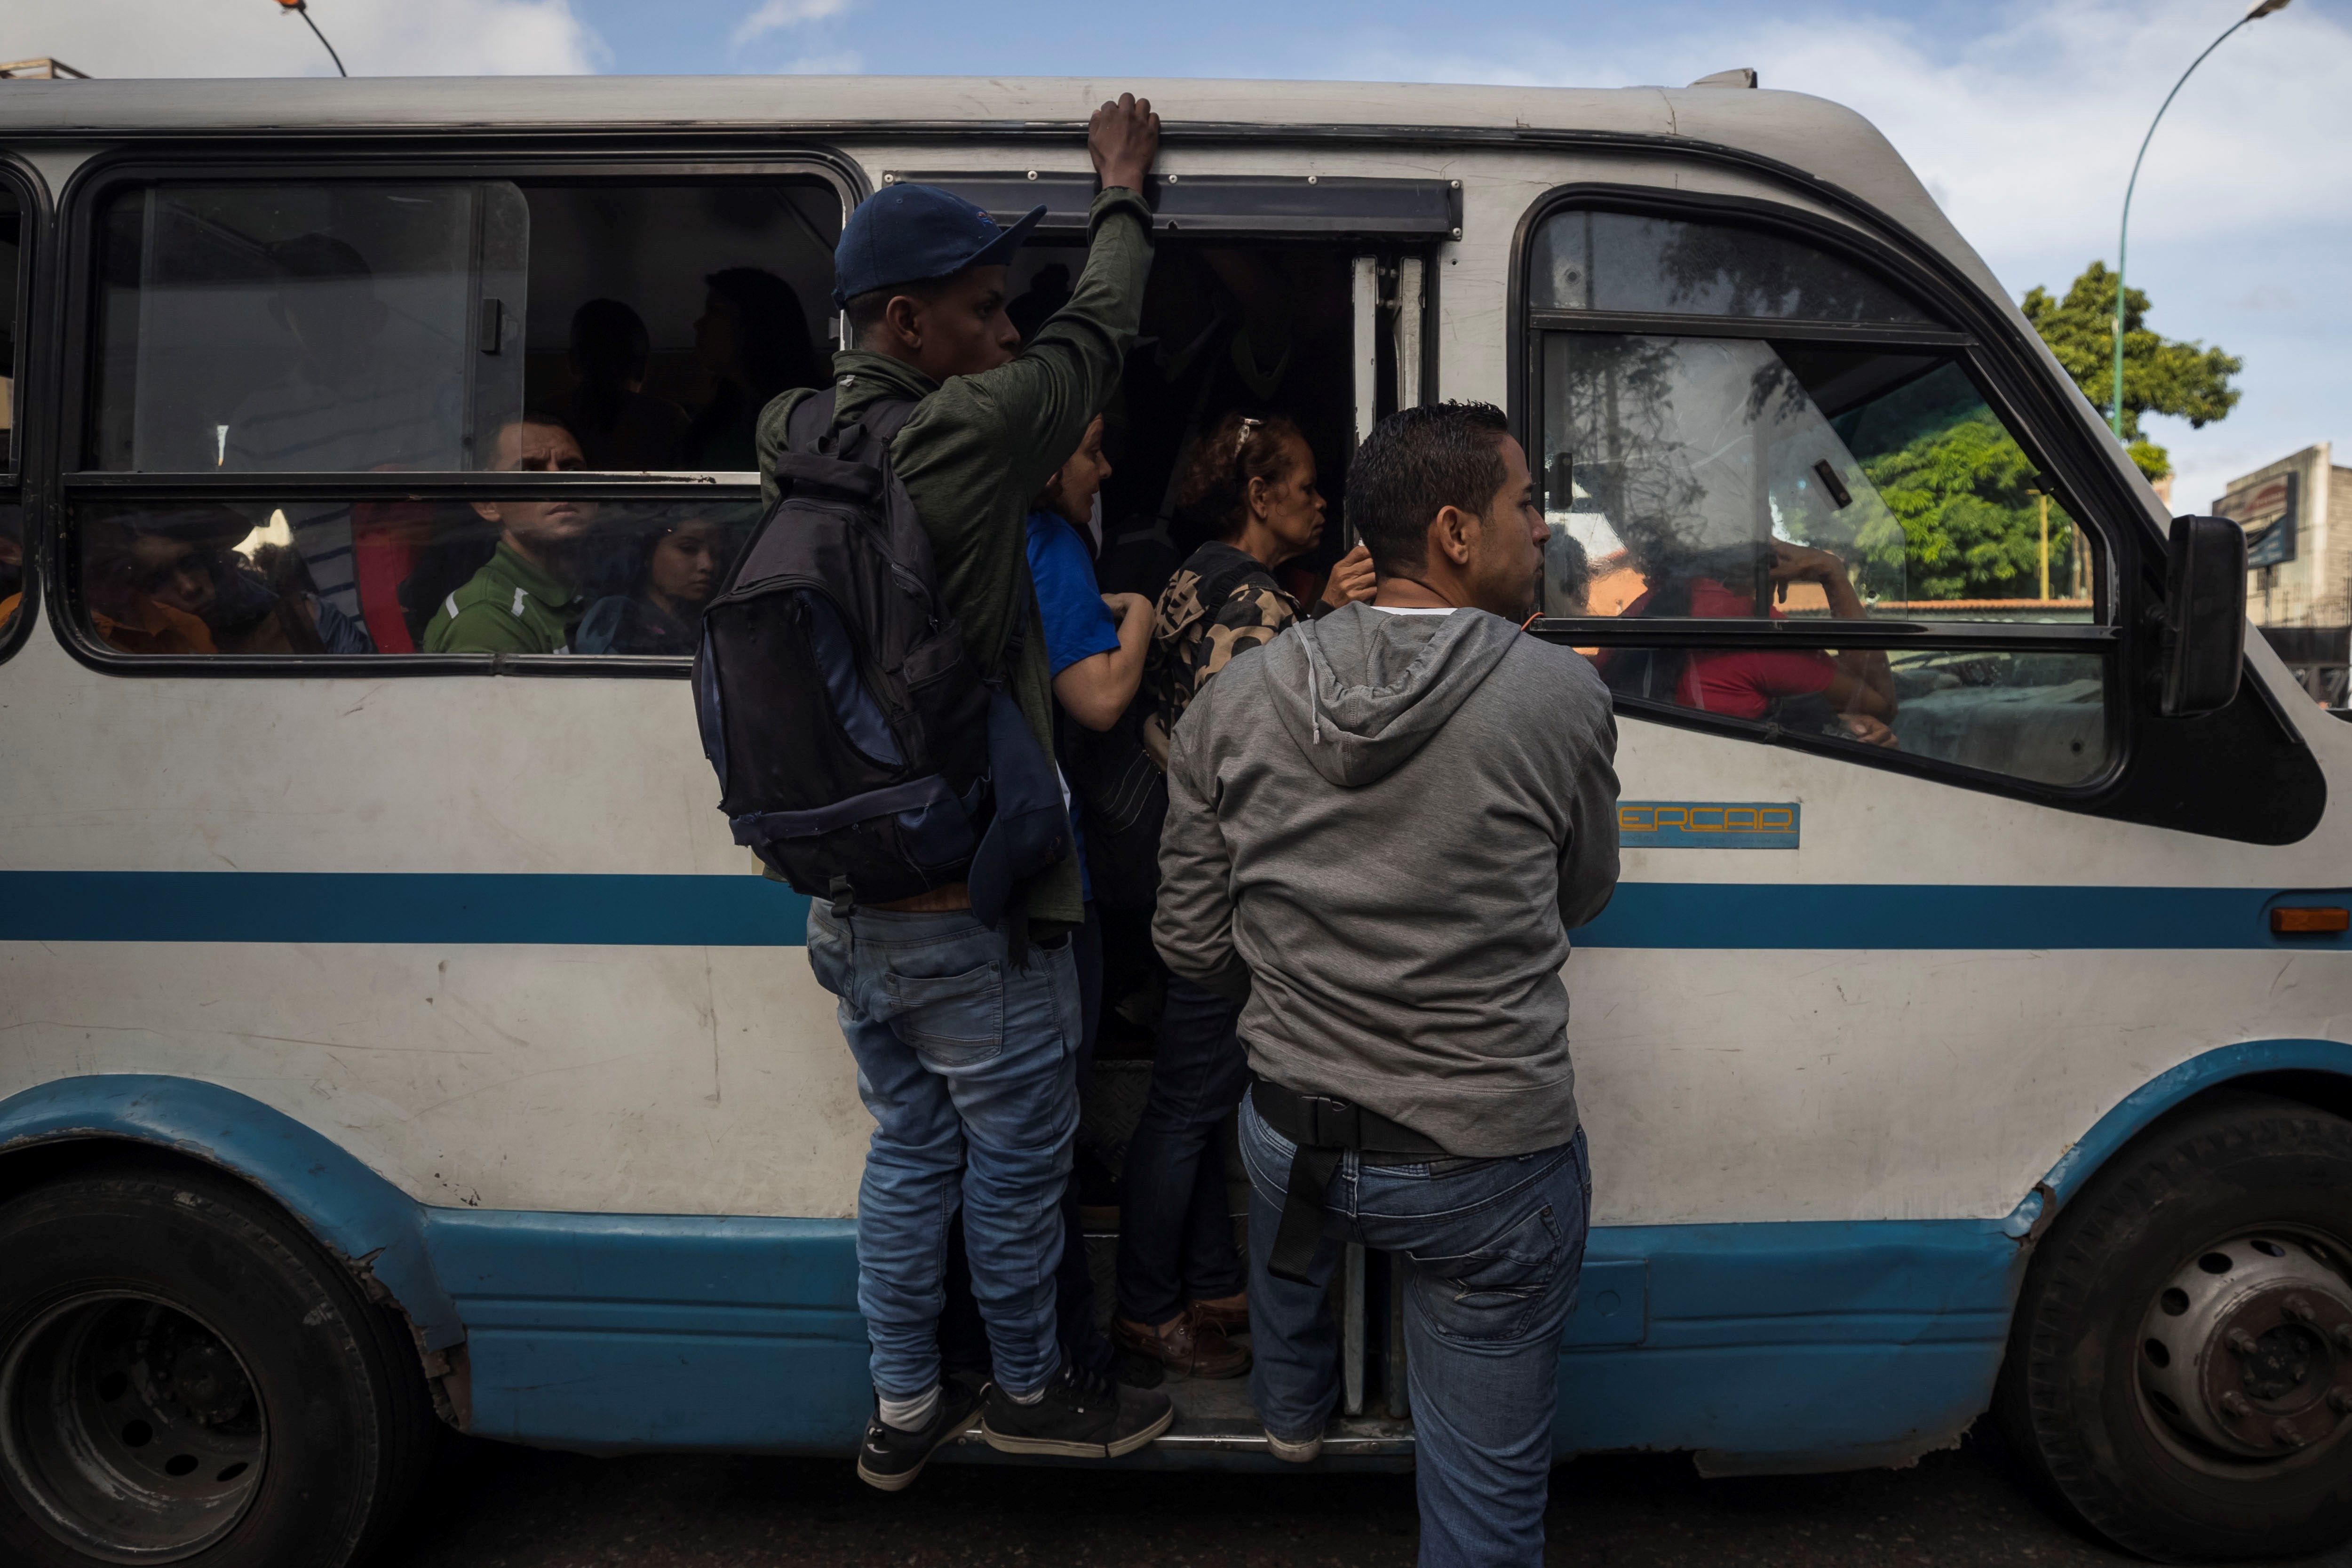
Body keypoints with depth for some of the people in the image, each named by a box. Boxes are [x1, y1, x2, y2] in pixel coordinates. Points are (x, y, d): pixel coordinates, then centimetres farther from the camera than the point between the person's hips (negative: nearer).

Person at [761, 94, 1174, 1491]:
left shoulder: (798, 447, 1)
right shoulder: (966, 439, -19)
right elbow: (1098, 333, -4)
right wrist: (1124, 187, 13)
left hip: (847, 908, 8)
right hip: (972, 917, -8)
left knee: (910, 1151, 21)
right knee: (1017, 1162, 13)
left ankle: (903, 1412, 35)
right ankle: (1029, 1391, 35)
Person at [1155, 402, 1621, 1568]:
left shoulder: (1235, 701, -7)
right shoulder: (1563, 697, -14)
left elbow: (1193, 945, 0)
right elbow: (1582, 897, 3)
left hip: (1293, 1147, 4)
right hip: (1490, 1168, -3)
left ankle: (1289, 1406, 61)